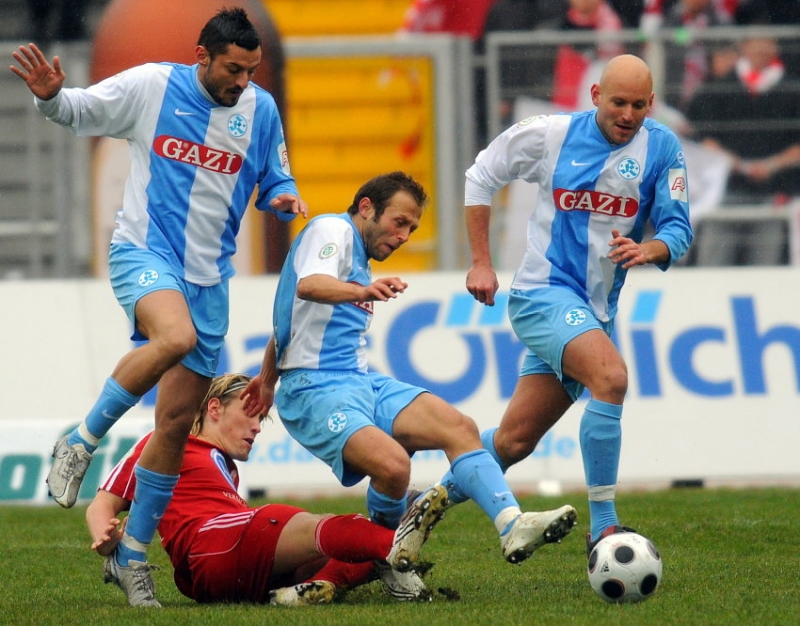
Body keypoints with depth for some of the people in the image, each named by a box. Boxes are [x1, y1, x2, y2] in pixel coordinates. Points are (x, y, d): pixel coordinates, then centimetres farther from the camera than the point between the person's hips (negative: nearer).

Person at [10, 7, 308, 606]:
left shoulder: (260, 109, 3)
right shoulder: (151, 85, -6)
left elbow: (275, 182, 16)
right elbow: (78, 111, 5)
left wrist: (285, 198, -7)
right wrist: (51, 95, -18)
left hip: (208, 276, 4)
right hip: (144, 252, -4)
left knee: (177, 421, 3)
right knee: (176, 335, -37)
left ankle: (133, 555, 16)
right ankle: (82, 442, -19)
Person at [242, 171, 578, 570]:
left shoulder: (357, 254, 24)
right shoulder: (332, 229, -5)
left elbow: (288, 321, 35)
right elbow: (308, 284, -28)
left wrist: (268, 379, 48)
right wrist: (363, 291, -48)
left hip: (362, 383, 10)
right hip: (315, 390, -10)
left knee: (459, 428, -10)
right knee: (393, 465, -30)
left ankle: (512, 526, -20)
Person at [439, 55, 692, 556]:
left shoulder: (661, 148, -2)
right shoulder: (551, 134, -6)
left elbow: (679, 231, -2)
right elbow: (481, 177, 9)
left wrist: (648, 250, -26)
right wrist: (481, 263, 5)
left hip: (596, 309, 4)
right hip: (544, 293, -4)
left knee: (514, 442, 7)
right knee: (611, 376, -30)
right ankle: (603, 528, -26)